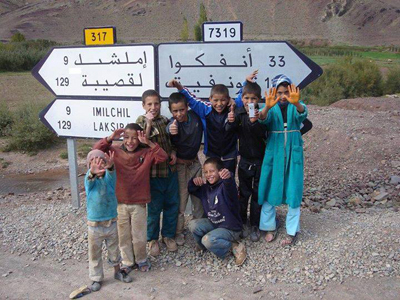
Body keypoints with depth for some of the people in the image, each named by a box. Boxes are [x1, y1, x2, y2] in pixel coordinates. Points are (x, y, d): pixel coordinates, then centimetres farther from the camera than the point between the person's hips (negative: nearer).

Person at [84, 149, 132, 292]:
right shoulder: (89, 180, -12)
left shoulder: (109, 177, -7)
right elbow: (90, 178, -37)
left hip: (112, 222, 2)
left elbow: (110, 173, -32)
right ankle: (96, 278, 29)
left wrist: (110, 167, -58)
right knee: (95, 252, 11)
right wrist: (93, 172, -63)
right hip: (94, 224, -2)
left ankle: (117, 271, 40)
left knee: (114, 249, 19)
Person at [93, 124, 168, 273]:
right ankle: (127, 261, 34)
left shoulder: (146, 153, -4)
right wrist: (110, 138, -25)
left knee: (139, 236, 10)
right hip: (120, 203, 1)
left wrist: (148, 143, -27)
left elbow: (163, 157, -18)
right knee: (123, 236, 14)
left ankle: (141, 259, 35)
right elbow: (96, 150, -12)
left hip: (139, 203, -1)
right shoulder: (115, 151, -3)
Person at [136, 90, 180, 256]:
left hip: (170, 168, 5)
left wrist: (173, 152, 1)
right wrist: (149, 123, -24)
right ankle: (152, 239, 23)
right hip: (153, 170, -5)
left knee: (172, 203, 12)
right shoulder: (141, 121, -6)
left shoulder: (164, 120, 7)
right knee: (154, 206, 4)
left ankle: (168, 234, 30)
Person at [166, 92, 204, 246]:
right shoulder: (173, 124, -24)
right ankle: (178, 232, 21)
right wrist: (171, 131, -68)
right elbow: (168, 129, -46)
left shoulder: (195, 116, -11)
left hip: (194, 162, 5)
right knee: (180, 199, 5)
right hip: (180, 165, -4)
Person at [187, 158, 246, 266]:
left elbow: (230, 187, -48)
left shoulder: (224, 186, -23)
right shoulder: (206, 187, 0)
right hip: (213, 223, 7)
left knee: (208, 240, -29)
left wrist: (228, 177, -73)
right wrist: (194, 182, -10)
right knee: (193, 225, -12)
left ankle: (235, 247, -7)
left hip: (230, 228, -7)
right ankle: (205, 246, 13)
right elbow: (191, 190, 14)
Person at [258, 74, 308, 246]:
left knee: (293, 191, 3)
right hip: (273, 153, 1)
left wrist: (296, 103, -48)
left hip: (293, 153, 0)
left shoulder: (296, 106, -1)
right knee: (269, 189, 5)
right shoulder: (271, 108, 0)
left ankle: (292, 231, 17)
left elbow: (302, 114, -25)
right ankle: (270, 227, 23)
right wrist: (267, 107, -45)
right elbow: (263, 119, -22)